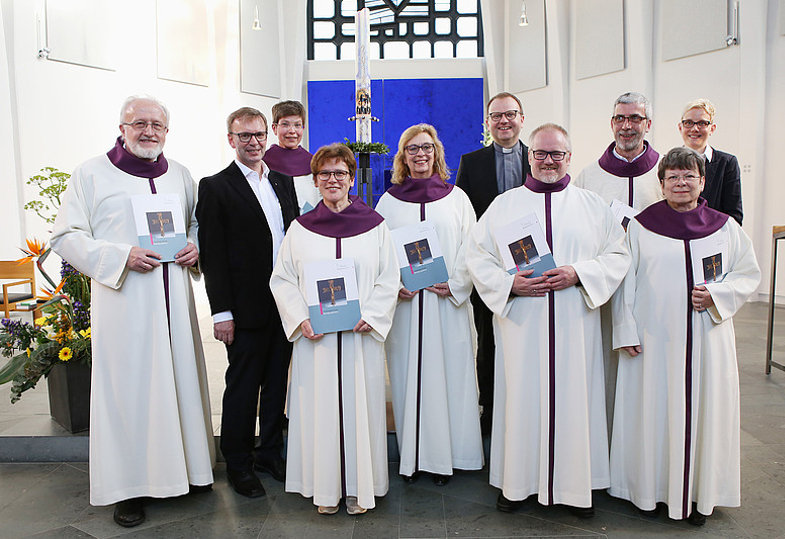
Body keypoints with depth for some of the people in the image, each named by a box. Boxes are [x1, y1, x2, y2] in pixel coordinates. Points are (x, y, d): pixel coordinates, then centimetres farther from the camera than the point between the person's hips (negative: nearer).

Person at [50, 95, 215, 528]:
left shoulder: (180, 175, 13)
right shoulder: (91, 174, 1)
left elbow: (197, 223, 23)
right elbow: (65, 236, -3)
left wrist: (196, 248, 0)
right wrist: (122, 256, -16)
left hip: (174, 297, 4)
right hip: (124, 300, -4)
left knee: (181, 374, 8)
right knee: (128, 383, 0)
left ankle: (187, 465, 24)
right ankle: (129, 484, 13)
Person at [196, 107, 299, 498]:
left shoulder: (283, 181, 13)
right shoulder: (216, 187, -4)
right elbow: (212, 255, -8)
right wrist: (221, 312, -13)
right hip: (247, 307, -5)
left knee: (277, 381, 15)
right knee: (243, 385, 6)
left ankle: (270, 452, 31)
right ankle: (238, 464, 22)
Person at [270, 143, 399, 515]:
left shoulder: (374, 225, 4)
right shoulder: (301, 227, 7)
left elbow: (388, 279, 3)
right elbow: (282, 279, 6)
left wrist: (370, 316, -11)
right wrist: (301, 319, -8)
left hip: (361, 334, 0)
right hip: (315, 336, 1)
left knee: (359, 405, 5)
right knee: (320, 409, 5)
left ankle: (360, 488, 21)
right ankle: (326, 489, 21)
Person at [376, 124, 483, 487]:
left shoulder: (456, 197, 8)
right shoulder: (389, 201, 9)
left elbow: (471, 247, 3)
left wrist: (455, 283, -10)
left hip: (447, 302, 0)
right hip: (404, 303, 1)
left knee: (447, 373, 2)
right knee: (407, 375, 3)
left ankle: (444, 456, 16)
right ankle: (412, 456, 16)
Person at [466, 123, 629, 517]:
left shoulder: (593, 205, 9)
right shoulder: (503, 205, 7)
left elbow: (617, 255, 6)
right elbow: (478, 257, 4)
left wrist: (579, 274, -12)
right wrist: (510, 283, -13)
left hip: (575, 322, 1)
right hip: (520, 322, 0)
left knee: (574, 394, 5)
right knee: (521, 395, 4)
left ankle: (576, 483, 22)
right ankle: (518, 482, 20)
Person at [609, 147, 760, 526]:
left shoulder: (726, 228, 7)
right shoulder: (639, 227, 2)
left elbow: (749, 274, 10)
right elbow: (625, 281, 1)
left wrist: (717, 294, -10)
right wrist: (626, 331, -5)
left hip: (707, 337, 2)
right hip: (655, 338, -1)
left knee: (703, 408, 7)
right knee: (655, 409, 4)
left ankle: (700, 493, 24)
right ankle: (652, 488, 21)